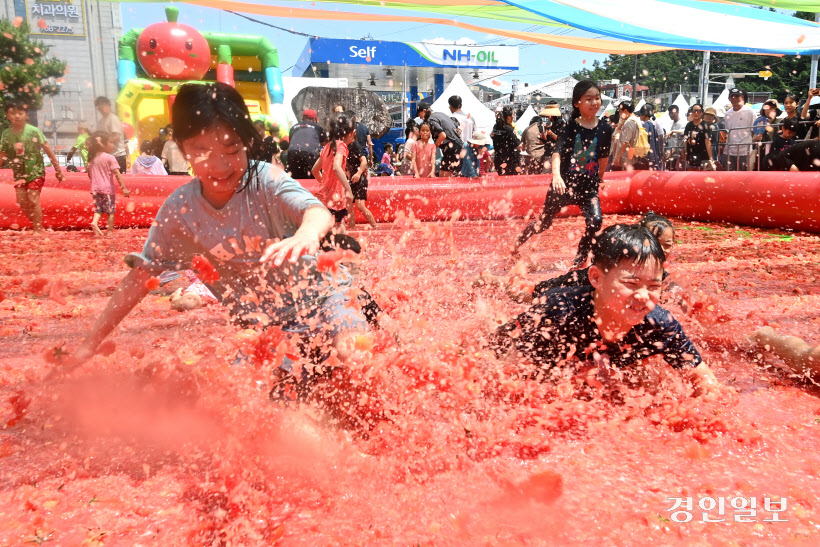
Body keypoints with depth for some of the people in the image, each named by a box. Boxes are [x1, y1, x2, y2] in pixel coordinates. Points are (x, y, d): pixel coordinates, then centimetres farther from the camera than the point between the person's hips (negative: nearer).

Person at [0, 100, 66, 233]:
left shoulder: (34, 131, -12)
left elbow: (48, 151, -8)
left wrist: (58, 170, -7)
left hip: (36, 171, -4)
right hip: (19, 173, 5)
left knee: (33, 200, -8)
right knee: (21, 201, 3)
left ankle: (38, 230, 3)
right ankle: (36, 225, 20)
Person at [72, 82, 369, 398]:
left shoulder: (266, 180, -17)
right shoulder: (179, 209, -9)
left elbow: (319, 211, -35)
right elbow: (141, 275, -1)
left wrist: (306, 233, -61)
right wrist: (91, 342, -1)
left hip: (318, 298, -3)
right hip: (263, 330, 3)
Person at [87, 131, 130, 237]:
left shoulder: (92, 159, 9)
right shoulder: (110, 158, -10)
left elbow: (90, 174, 15)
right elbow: (117, 174, -16)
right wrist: (124, 188, -16)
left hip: (95, 189, 6)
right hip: (108, 188, -6)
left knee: (99, 208, 16)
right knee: (110, 210, 3)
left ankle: (94, 222, -8)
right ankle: (110, 231, 6)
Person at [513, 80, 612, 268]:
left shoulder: (605, 129, -2)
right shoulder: (571, 126, -10)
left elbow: (603, 158, 11)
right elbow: (557, 152, -22)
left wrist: (598, 181, 21)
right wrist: (556, 175, -39)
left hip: (588, 186, 2)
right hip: (564, 184, -2)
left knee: (595, 220, -20)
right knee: (544, 222, 11)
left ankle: (579, 262, 0)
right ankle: (518, 244, 37)